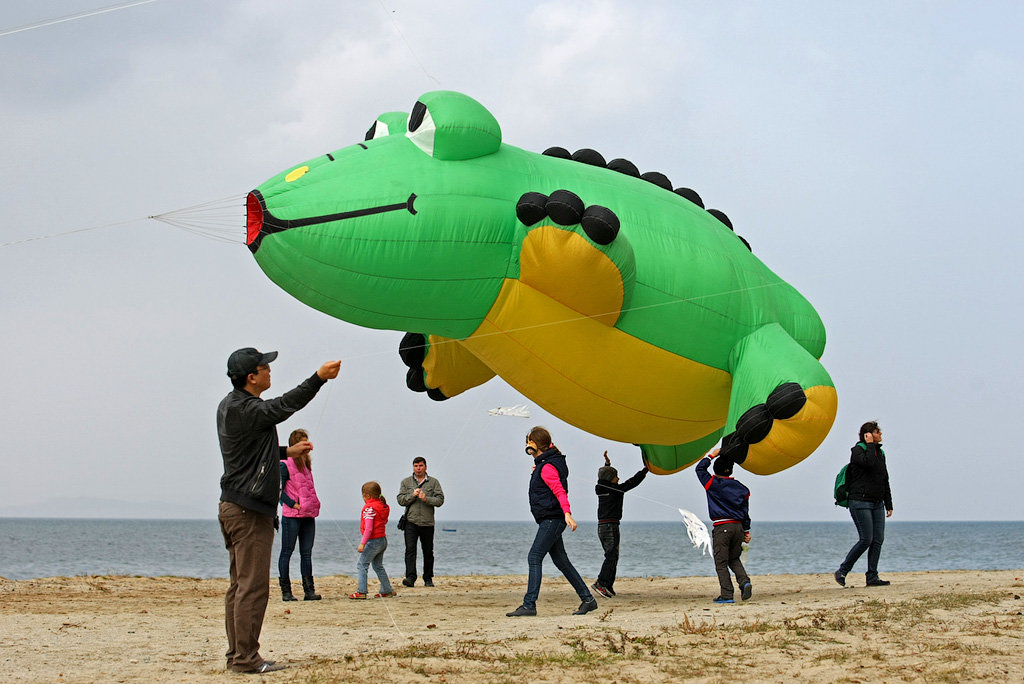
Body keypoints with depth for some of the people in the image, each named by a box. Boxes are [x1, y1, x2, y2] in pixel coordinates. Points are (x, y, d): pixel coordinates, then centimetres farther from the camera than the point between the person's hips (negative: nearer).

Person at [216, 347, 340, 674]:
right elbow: (284, 406, -21)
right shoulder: (244, 410, -16)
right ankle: (245, 657, -9)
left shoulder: (229, 406, 16)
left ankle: (236, 654, 14)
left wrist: (286, 452, 27)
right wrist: (320, 377, -18)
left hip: (233, 508, 11)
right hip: (249, 512, -11)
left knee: (239, 584, 11)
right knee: (253, 586, -9)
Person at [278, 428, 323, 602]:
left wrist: (314, 504, 11)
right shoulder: (285, 464, -6)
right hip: (291, 516, -7)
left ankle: (309, 590, 6)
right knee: (287, 552, -1)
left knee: (306, 553, 6)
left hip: (308, 516, 7)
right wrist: (293, 504, -17)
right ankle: (286, 591, 2)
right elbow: (279, 489, -12)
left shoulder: (306, 465, 17)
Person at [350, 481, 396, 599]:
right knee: (378, 566, 19)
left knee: (361, 565, -5)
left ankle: (361, 591, -11)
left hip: (373, 541, -9)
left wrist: (362, 543, -22)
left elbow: (369, 528, -21)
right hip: (383, 540, 9)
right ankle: (387, 590, 21)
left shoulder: (369, 508, -15)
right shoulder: (383, 506, 10)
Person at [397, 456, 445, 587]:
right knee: (410, 549, -15)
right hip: (411, 522, -1)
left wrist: (426, 499, -15)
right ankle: (410, 578, -21)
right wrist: (413, 495, -11)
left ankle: (428, 579, 18)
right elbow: (400, 500, 4)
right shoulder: (406, 482, 11)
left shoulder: (433, 482, 8)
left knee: (428, 552, 7)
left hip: (427, 522, 1)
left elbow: (440, 500, -1)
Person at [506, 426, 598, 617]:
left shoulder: (547, 467, -14)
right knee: (561, 560, 12)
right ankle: (587, 599, 16)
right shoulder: (542, 464, 17)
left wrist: (567, 513, -37)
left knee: (534, 558, -13)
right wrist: (537, 471, 23)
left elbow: (560, 491, -24)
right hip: (550, 520, 11)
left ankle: (529, 605, -18)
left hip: (552, 519, -11)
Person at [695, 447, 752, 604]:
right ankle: (744, 581, -5)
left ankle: (727, 595, -7)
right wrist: (746, 530, 19)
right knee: (734, 559, 19)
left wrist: (710, 456, 21)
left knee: (721, 563, -1)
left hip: (721, 528, -5)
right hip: (738, 526, 5)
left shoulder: (713, 484, -4)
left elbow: (700, 469, 11)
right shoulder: (741, 488, 9)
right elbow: (745, 511, 13)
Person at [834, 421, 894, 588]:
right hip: (860, 502, -8)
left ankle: (872, 577, 4)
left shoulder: (880, 452, 17)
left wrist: (889, 505, 19)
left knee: (878, 539, 0)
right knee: (866, 540, -11)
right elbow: (868, 462, -29)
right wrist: (870, 444, -15)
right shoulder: (857, 450, -5)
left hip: (877, 503, 8)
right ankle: (841, 572, 0)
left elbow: (885, 480, 21)